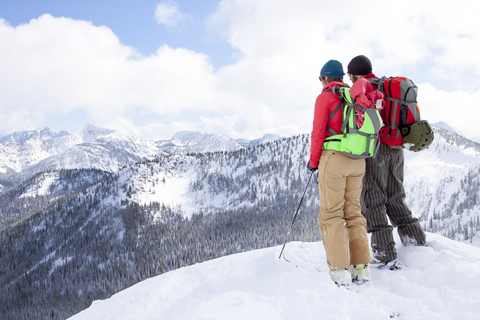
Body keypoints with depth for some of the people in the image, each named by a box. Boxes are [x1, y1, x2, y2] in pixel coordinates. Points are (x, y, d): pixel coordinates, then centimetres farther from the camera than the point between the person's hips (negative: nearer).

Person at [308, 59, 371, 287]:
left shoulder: (325, 97, -3)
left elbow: (318, 133, -7)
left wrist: (313, 161, 5)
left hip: (334, 157, -6)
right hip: (357, 161, 6)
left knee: (331, 215, -3)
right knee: (353, 213, 11)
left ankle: (340, 272, -8)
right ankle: (361, 268, 8)